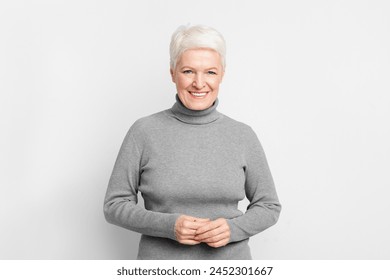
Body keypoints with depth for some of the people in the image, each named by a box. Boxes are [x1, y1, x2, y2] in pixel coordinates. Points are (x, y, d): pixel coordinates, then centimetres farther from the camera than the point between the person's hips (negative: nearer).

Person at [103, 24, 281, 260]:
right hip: (161, 263, -1)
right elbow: (115, 205, -3)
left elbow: (269, 206, 5)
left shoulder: (243, 135, -3)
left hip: (229, 258, 1)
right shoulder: (145, 131, -7)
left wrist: (233, 228, -13)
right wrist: (169, 225, -17)